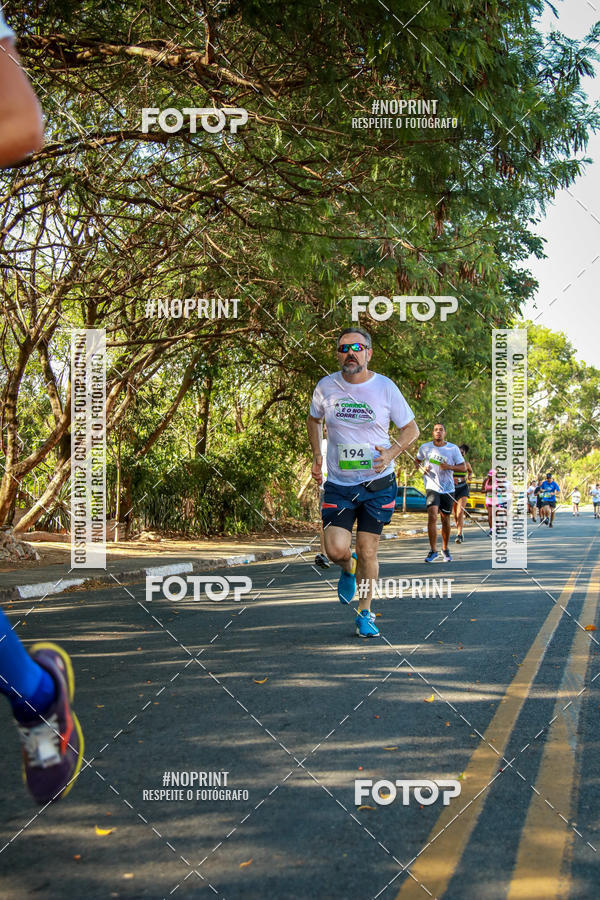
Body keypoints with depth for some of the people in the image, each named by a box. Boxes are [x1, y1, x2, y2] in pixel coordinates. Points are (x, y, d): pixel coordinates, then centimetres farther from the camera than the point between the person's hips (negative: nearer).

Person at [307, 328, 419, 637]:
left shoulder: (385, 387, -5)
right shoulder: (326, 387, -1)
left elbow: (411, 429, 5)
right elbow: (313, 420, 20)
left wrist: (391, 453, -13)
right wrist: (317, 455, 7)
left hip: (377, 483, -1)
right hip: (338, 484, 1)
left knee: (368, 553, 3)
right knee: (336, 550, -12)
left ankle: (365, 613, 22)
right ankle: (348, 568, 26)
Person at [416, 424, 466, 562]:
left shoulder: (453, 448, 0)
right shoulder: (425, 447, 2)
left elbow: (463, 467, 0)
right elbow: (417, 461, 19)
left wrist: (449, 467, -18)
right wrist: (421, 468, -4)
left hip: (448, 489, 1)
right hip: (432, 488, -1)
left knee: (445, 519, 8)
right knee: (432, 516, -18)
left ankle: (445, 549, 27)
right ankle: (433, 550, -11)